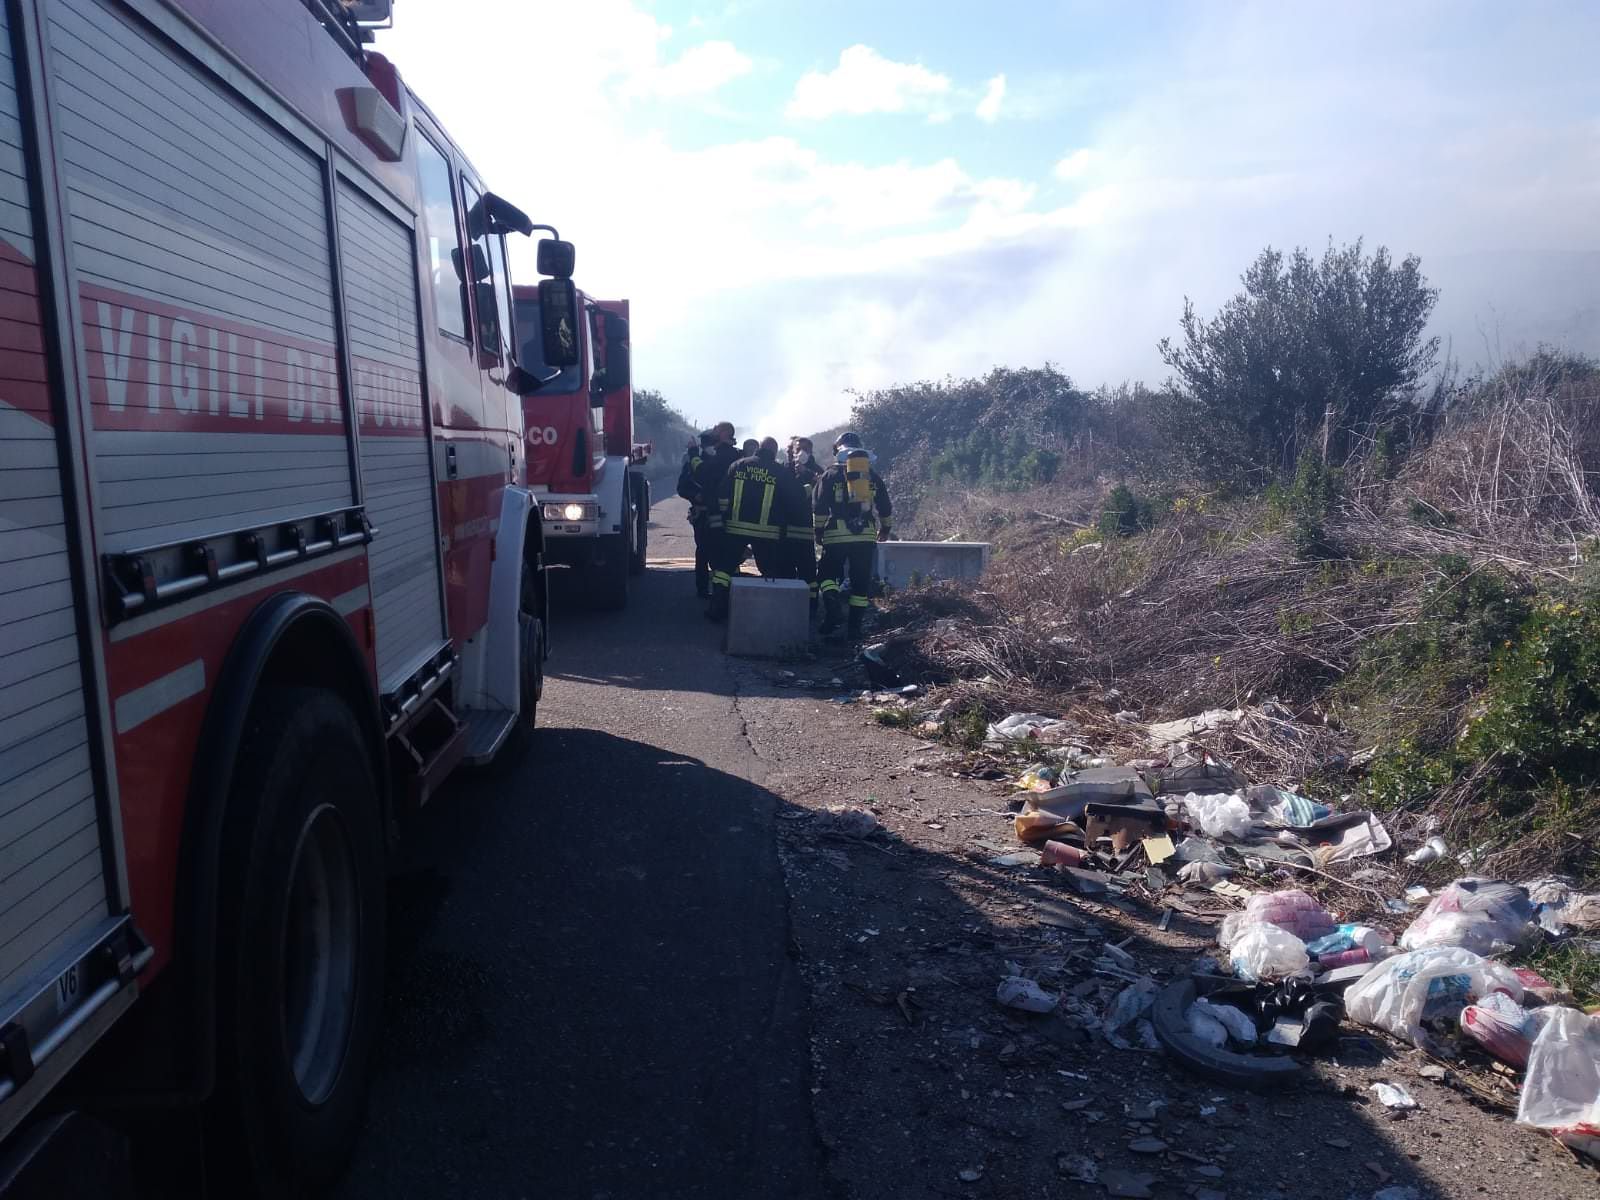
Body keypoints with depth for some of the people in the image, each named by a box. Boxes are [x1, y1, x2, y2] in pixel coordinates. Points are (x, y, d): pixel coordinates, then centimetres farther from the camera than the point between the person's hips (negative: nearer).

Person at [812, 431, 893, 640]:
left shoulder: (830, 475, 2)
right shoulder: (873, 476, 12)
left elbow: (819, 506, -2)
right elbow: (885, 507, 17)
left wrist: (819, 531, 8)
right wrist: (885, 528, 31)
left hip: (837, 535, -2)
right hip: (866, 535, 2)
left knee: (828, 573, 11)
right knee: (861, 580, 7)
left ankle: (832, 609, -15)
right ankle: (855, 627, 8)